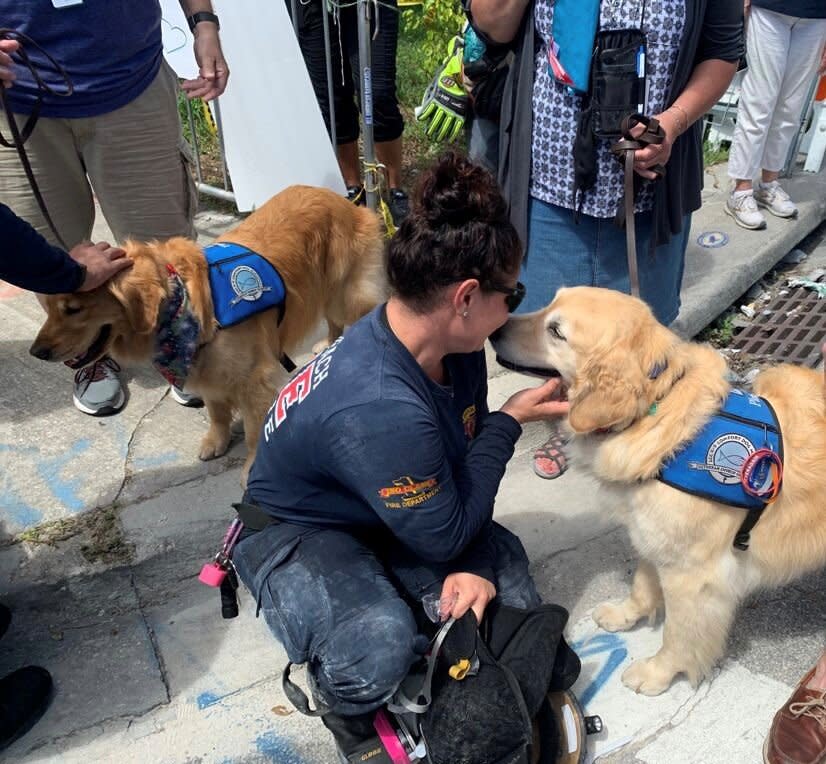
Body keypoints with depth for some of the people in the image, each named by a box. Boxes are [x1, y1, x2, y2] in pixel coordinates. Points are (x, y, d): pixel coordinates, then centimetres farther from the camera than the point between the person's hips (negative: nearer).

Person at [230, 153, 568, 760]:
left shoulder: (455, 347, -15)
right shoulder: (379, 411, -40)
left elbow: (466, 460, -2)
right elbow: (445, 536, -26)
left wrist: (474, 564, -17)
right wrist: (509, 423, -21)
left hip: (390, 512, 7)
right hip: (296, 531, -7)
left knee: (510, 591, -4)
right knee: (380, 645, -32)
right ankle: (351, 715, 4)